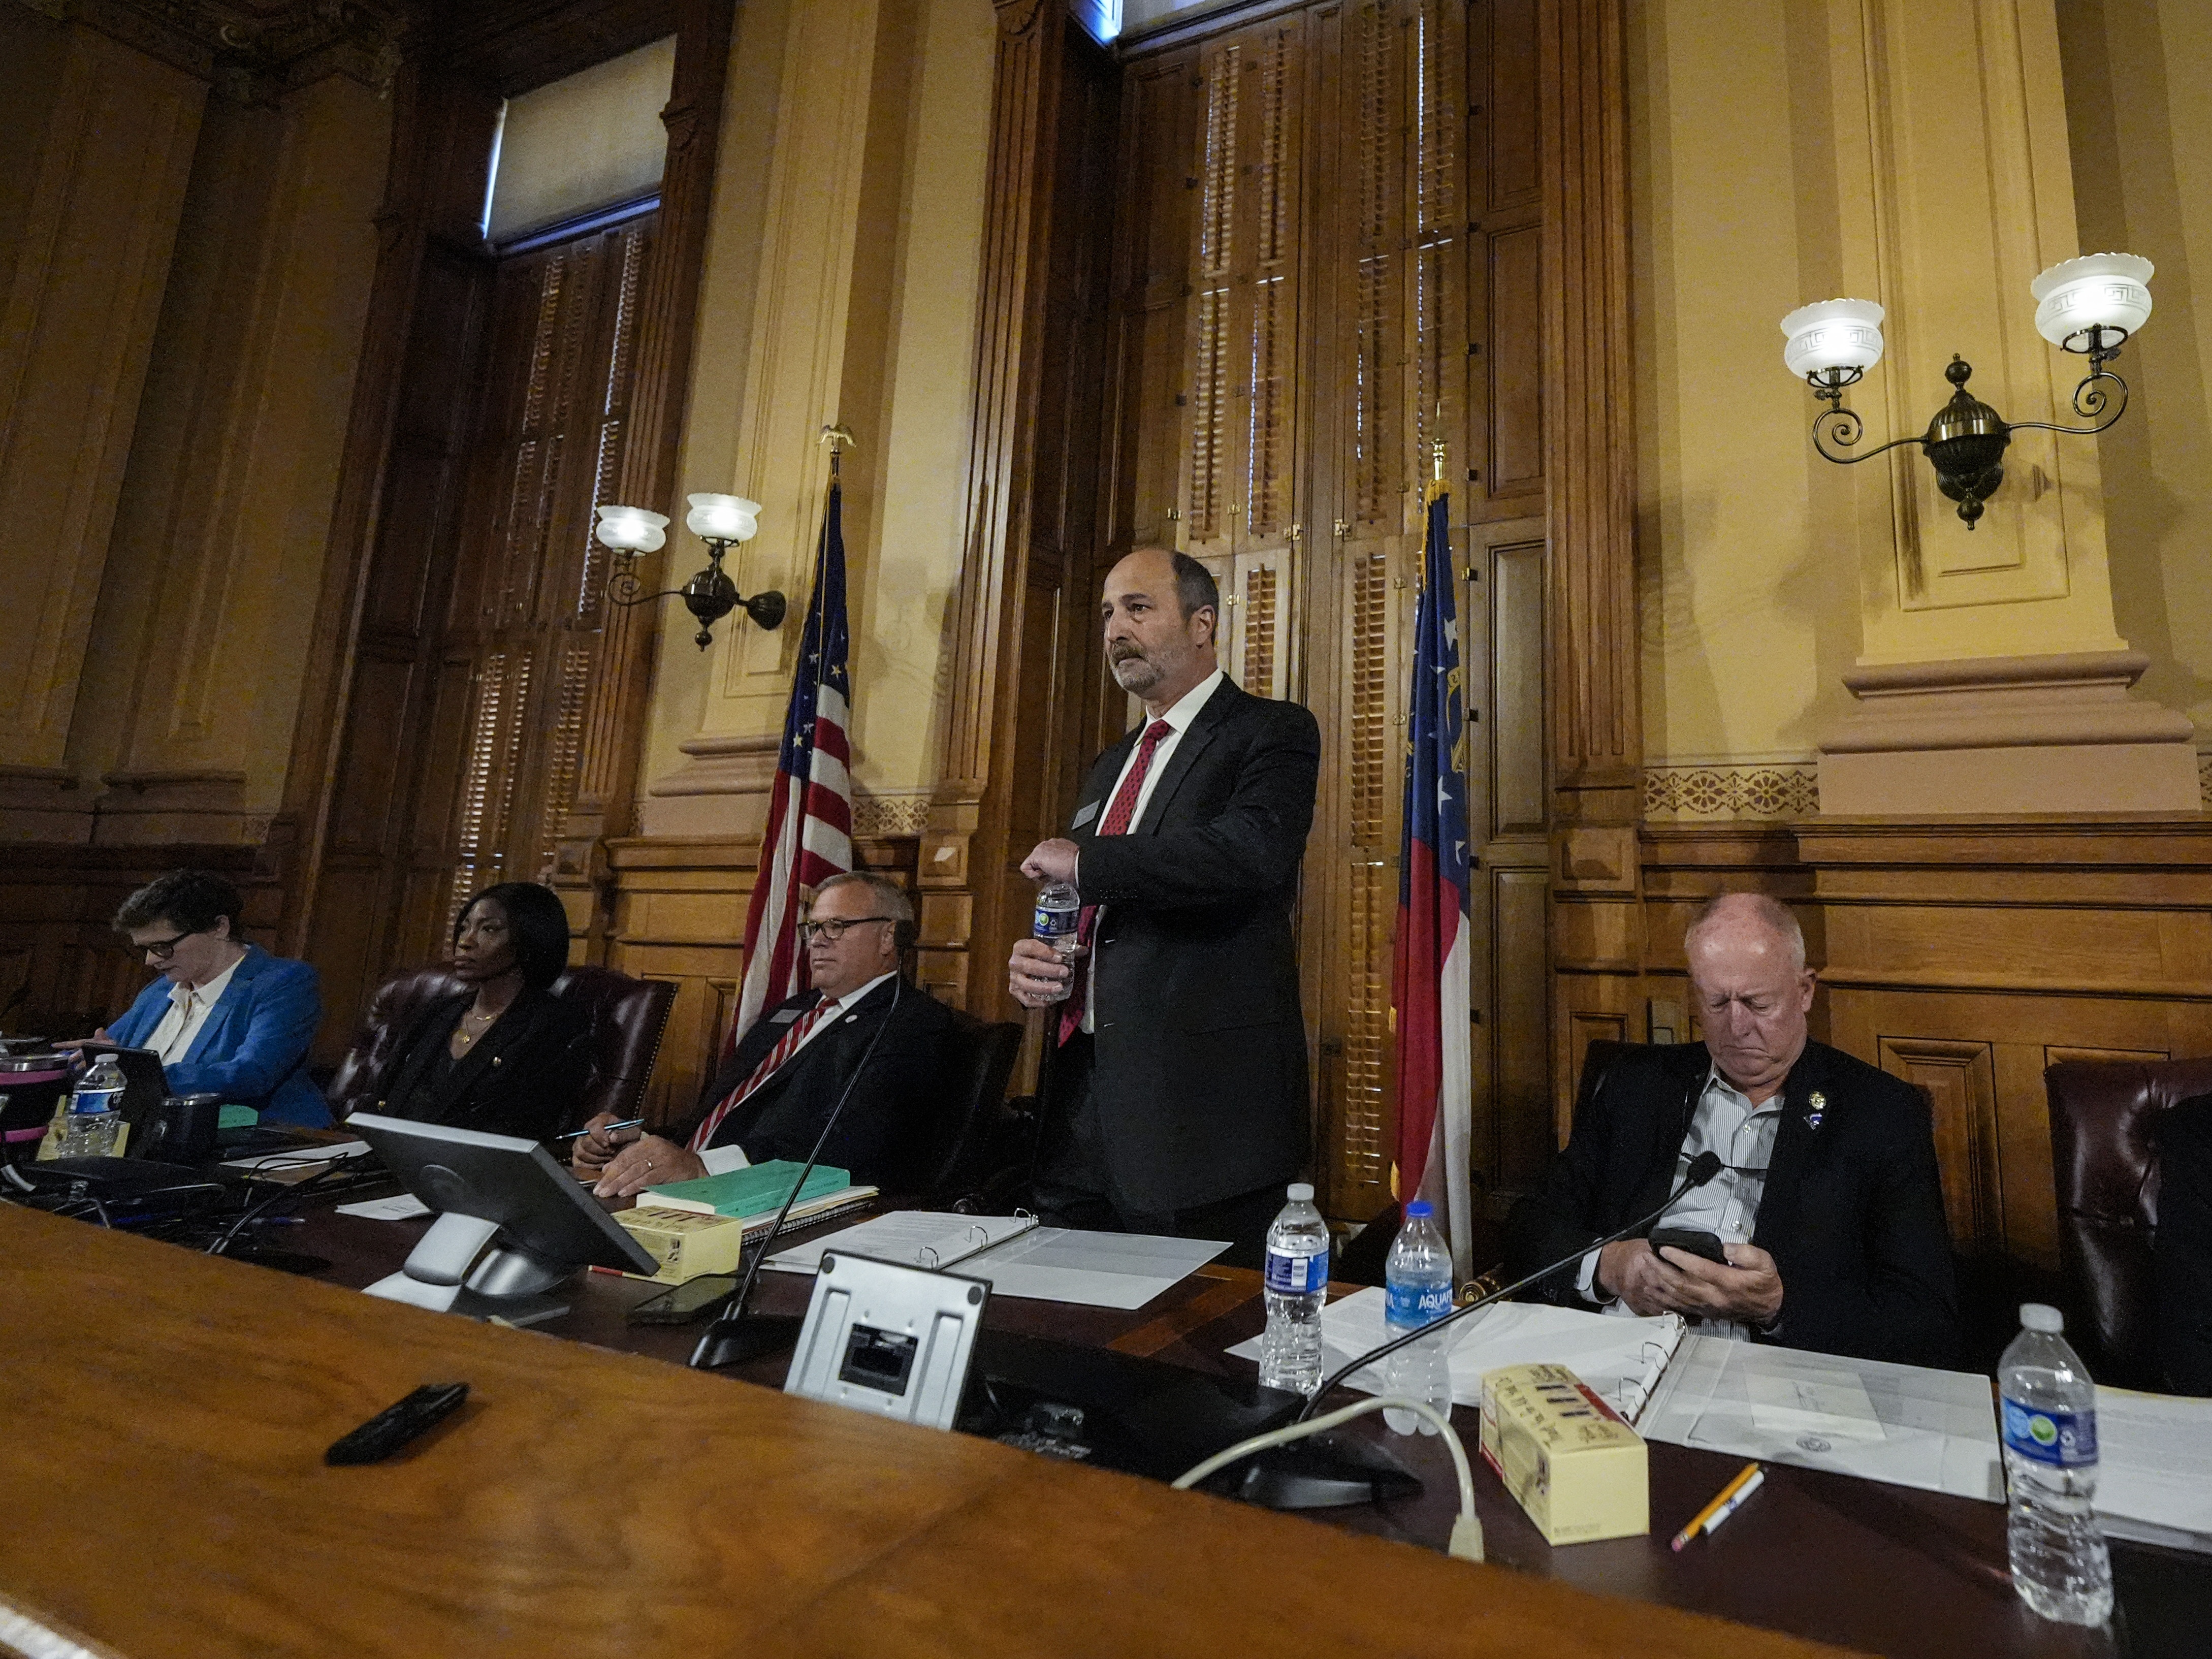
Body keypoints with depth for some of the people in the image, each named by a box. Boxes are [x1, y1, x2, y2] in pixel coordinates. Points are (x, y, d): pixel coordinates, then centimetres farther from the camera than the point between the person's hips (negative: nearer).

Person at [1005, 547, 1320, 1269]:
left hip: (1201, 1106, -7)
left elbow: (1256, 850, -25)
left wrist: (1087, 864, -15)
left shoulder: (1272, 733, -3)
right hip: (1084, 1093, 7)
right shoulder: (1111, 766, 20)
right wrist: (1032, 959, 6)